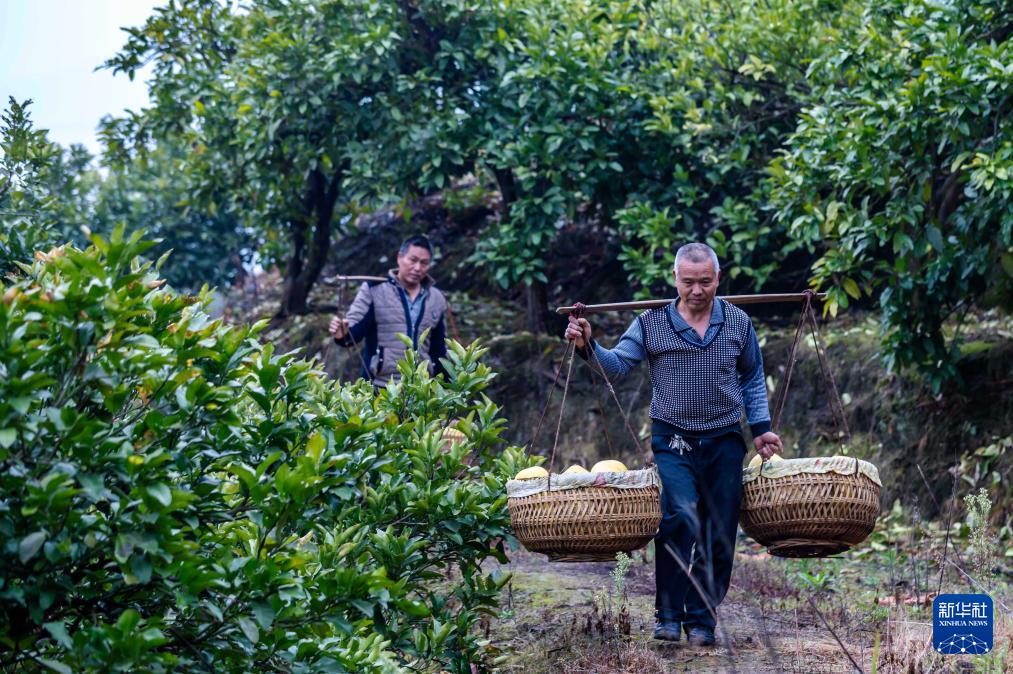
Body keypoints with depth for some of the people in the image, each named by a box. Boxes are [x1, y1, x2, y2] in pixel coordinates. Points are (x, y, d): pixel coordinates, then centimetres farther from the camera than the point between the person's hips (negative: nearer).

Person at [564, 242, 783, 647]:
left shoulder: (738, 323, 6)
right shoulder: (652, 323, -1)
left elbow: (752, 379, 17)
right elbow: (618, 364, -4)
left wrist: (761, 428, 11)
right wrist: (588, 347, -22)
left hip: (725, 444, 3)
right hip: (673, 442, -3)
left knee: (719, 536, 3)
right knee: (680, 519, -21)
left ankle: (701, 619, 16)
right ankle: (668, 614, -11)